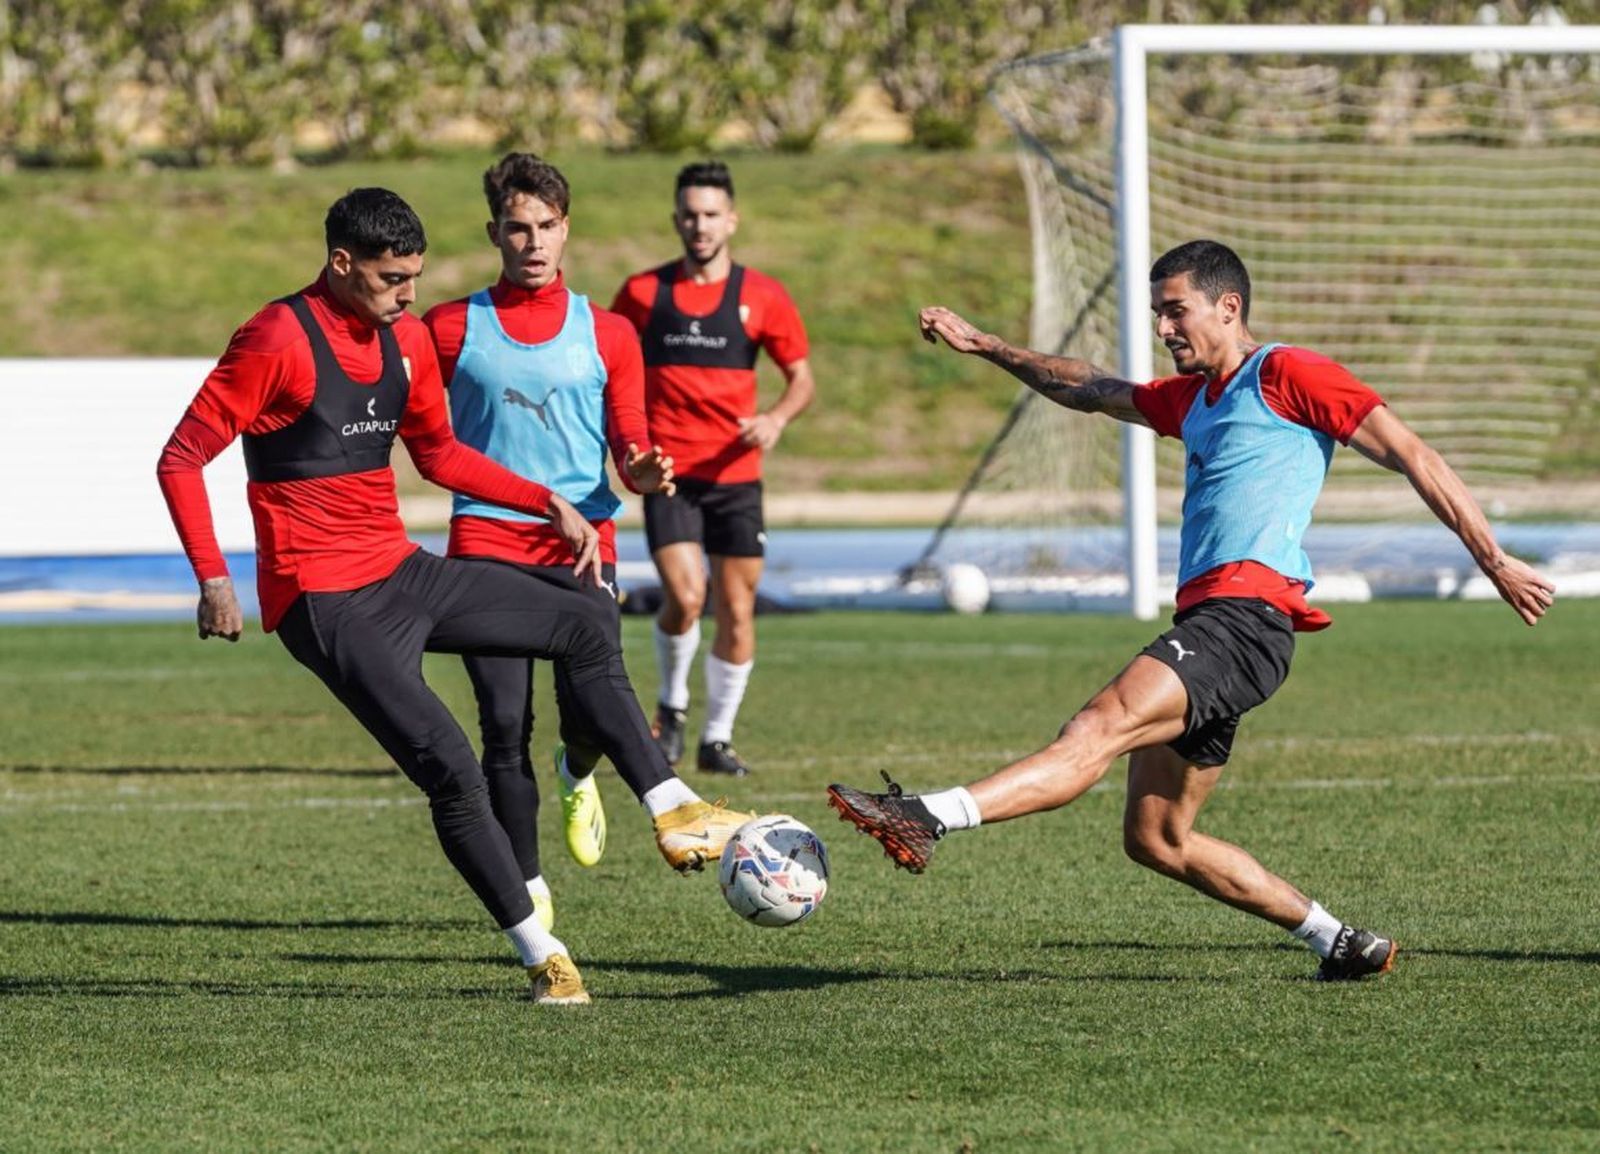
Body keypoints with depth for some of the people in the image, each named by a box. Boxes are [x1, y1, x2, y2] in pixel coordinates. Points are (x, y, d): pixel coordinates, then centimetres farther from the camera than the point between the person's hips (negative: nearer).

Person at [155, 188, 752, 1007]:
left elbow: (439, 454, 24)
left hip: (402, 571, 8)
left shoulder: (406, 339, 9)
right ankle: (540, 955, -7)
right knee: (449, 765, -16)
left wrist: (551, 504, 15)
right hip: (326, 601, -8)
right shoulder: (280, 340, -15)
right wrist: (213, 581, -21)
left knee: (584, 629, 4)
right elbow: (181, 458, -14)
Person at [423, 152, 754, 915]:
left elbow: (630, 451, 11)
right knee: (504, 722, -7)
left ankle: (578, 770, 16)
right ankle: (527, 887, 5)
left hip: (581, 541, 0)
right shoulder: (450, 329, 9)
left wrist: (644, 472, -11)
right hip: (485, 543, 0)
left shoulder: (607, 334, 12)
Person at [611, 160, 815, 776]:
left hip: (735, 476, 1)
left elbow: (802, 378, 7)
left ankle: (717, 737, 18)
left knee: (736, 611, 3)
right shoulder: (642, 292, 3)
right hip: (668, 474, -1)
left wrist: (778, 418, -13)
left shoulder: (761, 296, 2)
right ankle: (672, 704, 9)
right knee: (684, 597, -17)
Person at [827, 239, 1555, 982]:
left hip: (1247, 616, -10)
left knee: (1105, 724, -27)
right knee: (1155, 840, 7)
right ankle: (1338, 942, 11)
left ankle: (929, 817, -45)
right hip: (1204, 620, 10)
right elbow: (1090, 391, 40)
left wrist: (1496, 563, -6)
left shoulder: (1286, 376, 0)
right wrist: (985, 349, 37)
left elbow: (1411, 456, -3)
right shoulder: (1190, 398, 26)